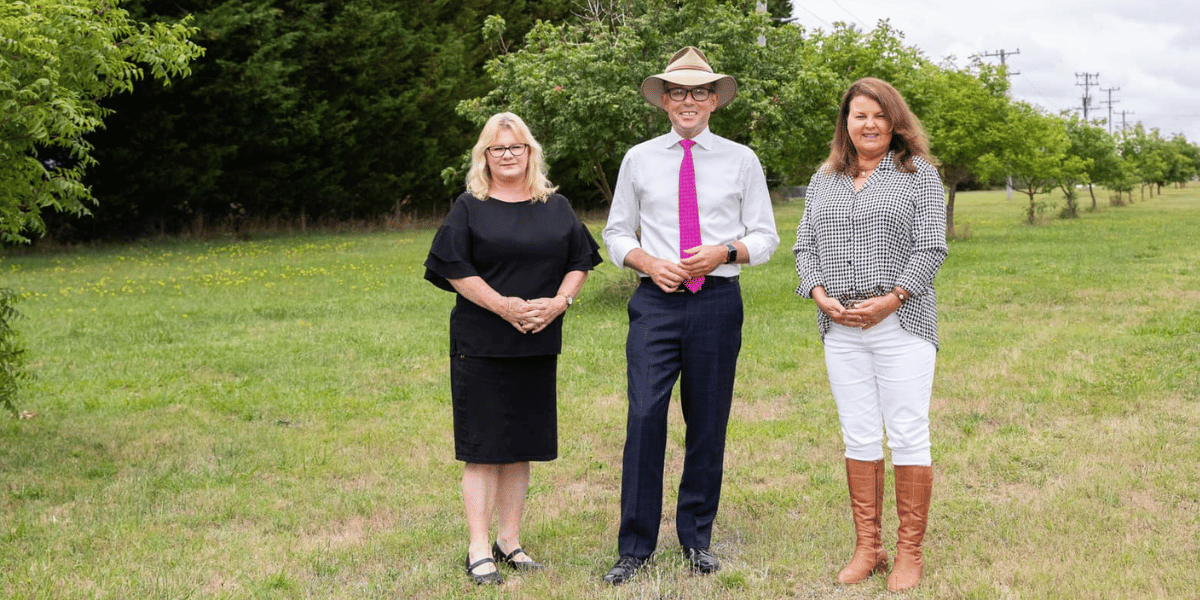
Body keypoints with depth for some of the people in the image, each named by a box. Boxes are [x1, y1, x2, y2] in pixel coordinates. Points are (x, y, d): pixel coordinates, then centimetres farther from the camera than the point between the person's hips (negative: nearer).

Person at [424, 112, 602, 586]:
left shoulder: (557, 208, 11)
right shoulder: (469, 208, 1)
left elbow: (579, 262, 10)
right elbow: (456, 269, -6)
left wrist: (559, 302, -8)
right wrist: (505, 306, -16)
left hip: (538, 343, 4)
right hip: (481, 345, -4)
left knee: (521, 447, 9)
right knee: (482, 448, -3)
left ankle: (510, 541, 20)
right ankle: (479, 552, 2)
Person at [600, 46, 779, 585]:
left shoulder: (741, 161, 8)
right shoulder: (639, 160, 9)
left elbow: (765, 236, 8)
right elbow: (617, 232, 13)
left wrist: (725, 252, -12)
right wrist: (648, 262, -7)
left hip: (718, 302, 1)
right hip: (656, 300, 0)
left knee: (708, 424, 5)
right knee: (644, 419, -10)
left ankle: (697, 539, 19)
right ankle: (635, 548, -1)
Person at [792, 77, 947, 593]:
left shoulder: (918, 173, 3)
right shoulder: (824, 180, 16)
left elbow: (931, 247, -4)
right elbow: (805, 245, 14)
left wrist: (891, 298, -13)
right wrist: (820, 294, -4)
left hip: (901, 322, -4)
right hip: (840, 327, 4)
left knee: (908, 435, -3)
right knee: (858, 436, 7)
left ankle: (910, 552, 6)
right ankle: (867, 548, 15)